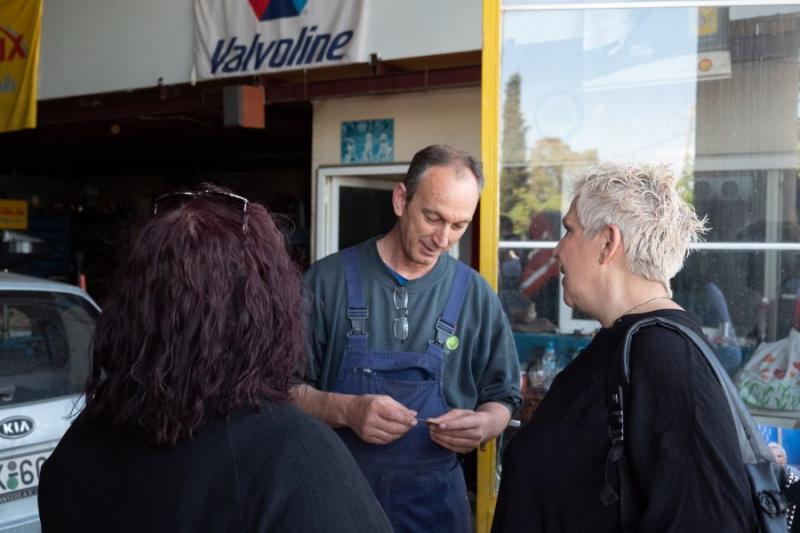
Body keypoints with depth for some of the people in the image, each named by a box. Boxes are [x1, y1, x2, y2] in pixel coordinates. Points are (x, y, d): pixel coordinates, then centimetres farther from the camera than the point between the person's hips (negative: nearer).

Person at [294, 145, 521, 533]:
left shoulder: (475, 295, -1)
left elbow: (501, 401, 6)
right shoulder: (328, 280, -7)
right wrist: (345, 410, -23)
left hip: (436, 501, 2)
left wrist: (483, 424, -17)